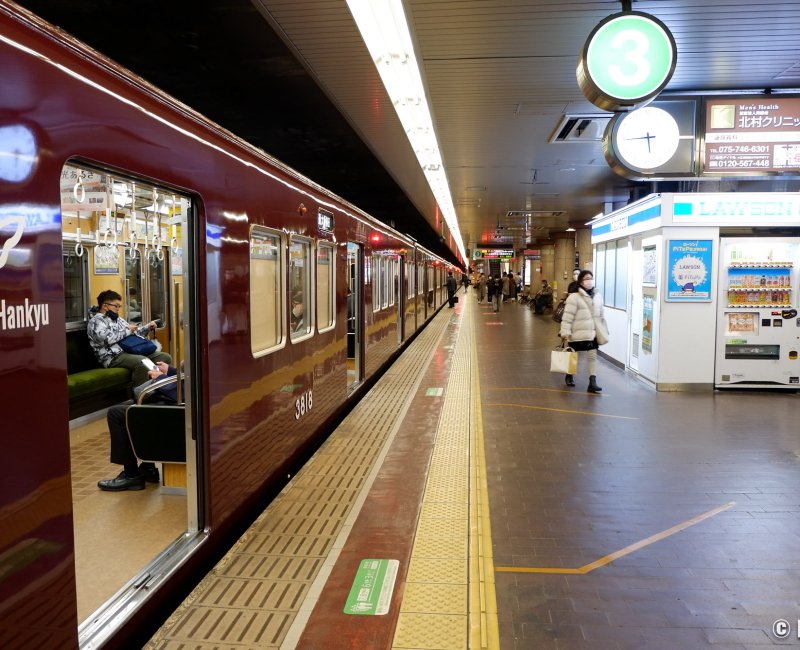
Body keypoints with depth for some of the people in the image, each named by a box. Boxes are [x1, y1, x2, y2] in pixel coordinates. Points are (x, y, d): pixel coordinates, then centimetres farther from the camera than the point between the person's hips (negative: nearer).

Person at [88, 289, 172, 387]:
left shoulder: (118, 319, 24)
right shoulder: (96, 321, -2)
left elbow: (134, 333, 34)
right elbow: (106, 338, -20)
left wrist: (148, 327, 16)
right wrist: (127, 330, -8)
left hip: (132, 351, 9)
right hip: (114, 357, -9)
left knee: (165, 357, -4)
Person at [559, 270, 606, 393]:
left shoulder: (598, 297, 6)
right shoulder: (574, 297, -14)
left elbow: (600, 316, 16)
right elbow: (567, 317, -17)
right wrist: (565, 332, -21)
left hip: (593, 334, 5)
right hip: (578, 334, -5)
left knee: (592, 356, 1)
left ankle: (592, 382, 2)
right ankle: (569, 376, 34)